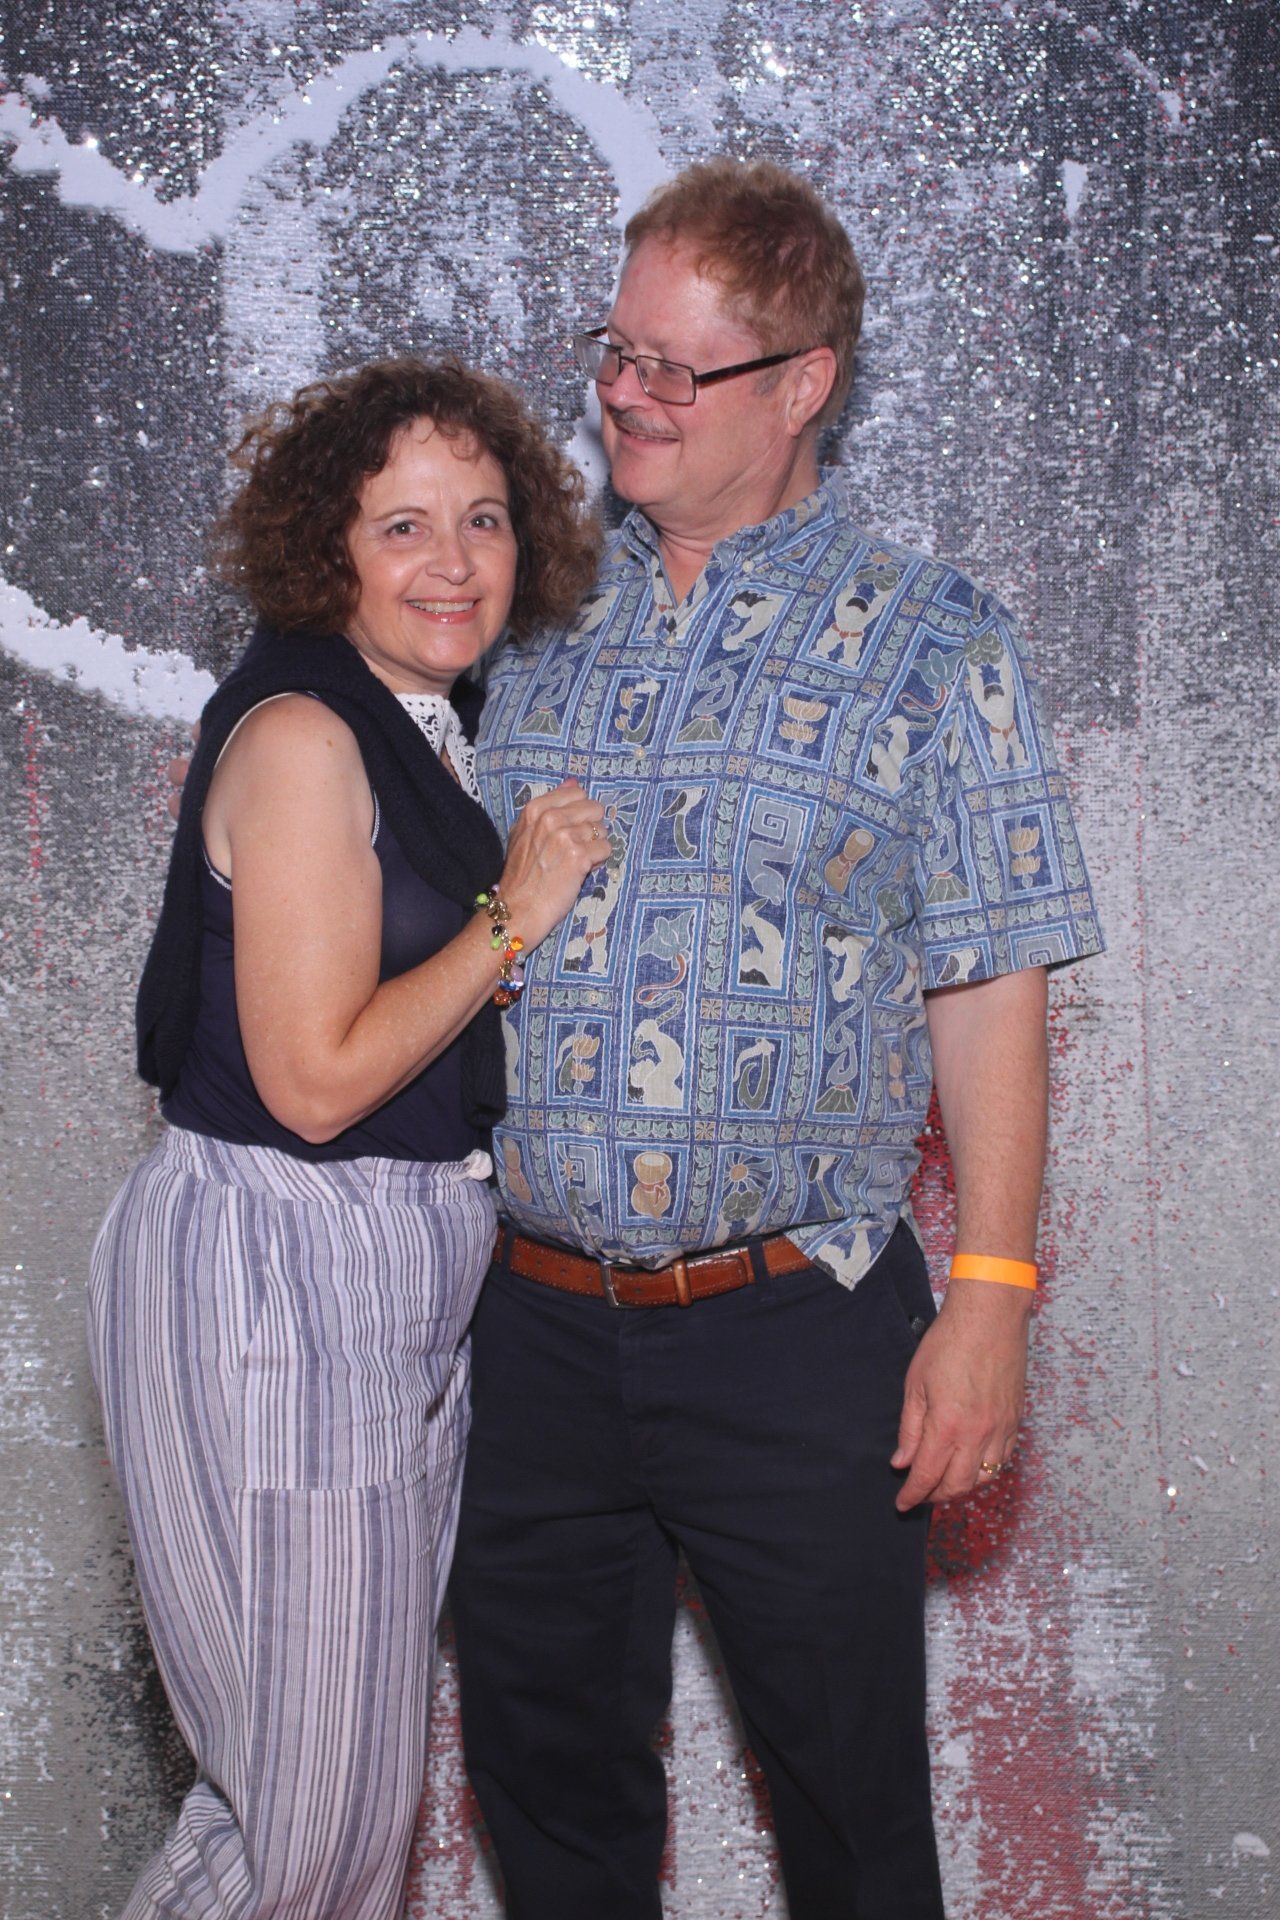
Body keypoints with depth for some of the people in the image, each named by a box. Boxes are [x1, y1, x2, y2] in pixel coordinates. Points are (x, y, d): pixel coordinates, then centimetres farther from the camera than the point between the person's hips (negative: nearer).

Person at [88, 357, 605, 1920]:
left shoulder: (425, 733, 13)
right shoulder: (301, 736, -15)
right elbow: (316, 1079, -19)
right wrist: (515, 918, -13)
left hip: (401, 1281, 9)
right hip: (268, 1275, -9)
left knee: (364, 1767, 17)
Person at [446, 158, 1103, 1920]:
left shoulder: (931, 644, -3)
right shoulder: (544, 621, 8)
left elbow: (988, 989, -4)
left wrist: (990, 1301, -10)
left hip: (799, 1328, -3)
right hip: (538, 1320, 4)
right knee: (547, 1770, 15)